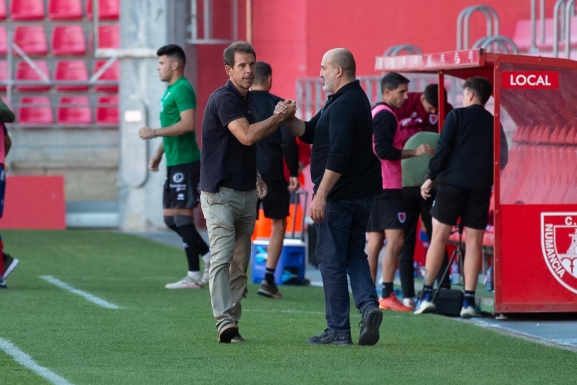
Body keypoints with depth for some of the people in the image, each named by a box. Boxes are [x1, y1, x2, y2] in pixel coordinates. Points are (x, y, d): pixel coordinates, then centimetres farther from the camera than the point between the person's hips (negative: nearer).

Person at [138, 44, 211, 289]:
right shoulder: (170, 90, 18)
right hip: (175, 163, 10)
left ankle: (194, 276, -3)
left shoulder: (182, 89, -13)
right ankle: (210, 258, 17)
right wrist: (159, 154, 23)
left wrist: (154, 133, -21)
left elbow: (187, 124, -24)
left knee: (182, 218, -7)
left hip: (185, 163, -10)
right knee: (171, 219, 11)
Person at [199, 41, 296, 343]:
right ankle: (224, 322, -25)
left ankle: (232, 322, 8)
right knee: (222, 257, -16)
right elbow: (247, 136, -27)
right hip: (220, 193, -9)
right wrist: (280, 117, -16)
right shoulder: (223, 99, -15)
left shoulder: (248, 99, 14)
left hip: (246, 192, 9)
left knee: (240, 262, 6)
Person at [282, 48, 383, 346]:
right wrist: (289, 119, -2)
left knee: (331, 259, -1)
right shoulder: (355, 100, 15)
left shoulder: (342, 107, -18)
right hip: (362, 195, 10)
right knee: (355, 255, 17)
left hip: (339, 196, -10)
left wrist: (321, 196, -24)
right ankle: (368, 304, -5)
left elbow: (338, 157, -25)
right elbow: (309, 132, 16)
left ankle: (338, 330, 3)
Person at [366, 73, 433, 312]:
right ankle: (387, 296, -18)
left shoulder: (376, 113, 19)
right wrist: (414, 153, -18)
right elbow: (384, 151, -20)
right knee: (395, 240, -12)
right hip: (387, 187, -10)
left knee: (375, 242, 8)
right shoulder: (386, 115, -11)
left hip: (372, 187, 10)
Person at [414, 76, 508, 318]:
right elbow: (502, 158, 13)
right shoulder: (493, 123, 12)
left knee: (439, 236, 1)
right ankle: (469, 300, 0)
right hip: (481, 187, 3)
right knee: (474, 241, 4)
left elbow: (443, 148, -5)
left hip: (453, 182, -3)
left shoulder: (457, 116, 2)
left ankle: (427, 295, -3)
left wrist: (430, 177, 1)